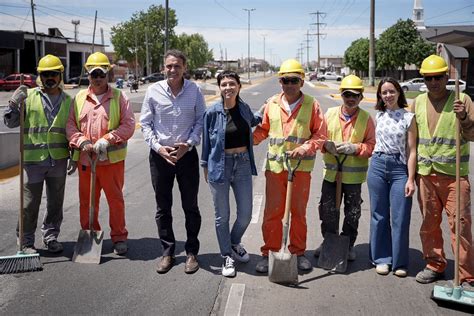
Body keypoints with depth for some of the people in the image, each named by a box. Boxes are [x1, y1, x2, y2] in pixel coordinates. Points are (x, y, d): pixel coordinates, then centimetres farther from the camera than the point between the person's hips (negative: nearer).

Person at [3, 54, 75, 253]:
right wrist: (14, 103, -17)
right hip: (33, 160, -3)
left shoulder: (68, 101, 8)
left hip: (59, 160, 3)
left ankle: (51, 237, 26)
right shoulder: (28, 96, 0)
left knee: (56, 202, 11)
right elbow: (10, 122, -1)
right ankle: (26, 241, 16)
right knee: (30, 203, 4)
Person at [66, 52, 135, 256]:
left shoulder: (119, 97, 2)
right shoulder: (79, 98, 10)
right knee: (86, 200, 11)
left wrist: (107, 140, -16)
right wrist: (82, 142, -11)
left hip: (112, 159, -3)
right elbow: (70, 124, 7)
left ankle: (119, 238, 17)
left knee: (115, 199, 4)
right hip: (85, 159, 3)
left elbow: (128, 125, -5)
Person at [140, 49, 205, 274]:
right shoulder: (154, 91, -3)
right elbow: (145, 123, 2)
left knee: (190, 207, 8)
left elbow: (201, 121, 2)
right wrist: (158, 147, -10)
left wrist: (188, 144, -12)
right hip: (160, 155, 1)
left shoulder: (194, 90, -3)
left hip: (187, 154, -1)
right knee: (163, 208, 10)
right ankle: (167, 252, 24)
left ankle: (191, 252, 21)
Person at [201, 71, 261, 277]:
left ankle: (234, 244, 38)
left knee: (245, 214, 9)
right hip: (220, 165, -3)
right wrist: (205, 167, 3)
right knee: (222, 215, 8)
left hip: (243, 164, 4)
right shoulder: (212, 112, -10)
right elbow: (206, 141, 0)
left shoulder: (245, 108, 2)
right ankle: (227, 256, 26)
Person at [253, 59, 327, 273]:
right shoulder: (271, 103, 4)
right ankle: (269, 253, 17)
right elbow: (263, 129, 14)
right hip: (274, 166, 1)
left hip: (301, 167, -1)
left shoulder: (311, 105, -1)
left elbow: (320, 135, -1)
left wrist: (304, 149, -16)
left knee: (299, 212, 10)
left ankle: (299, 252, 25)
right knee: (272, 212, 5)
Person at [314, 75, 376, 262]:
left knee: (352, 213, 10)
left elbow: (372, 145, -3)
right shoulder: (330, 114, 3)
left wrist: (355, 148, -19)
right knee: (328, 211, 8)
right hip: (331, 172, 2)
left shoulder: (366, 118, -2)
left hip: (354, 174, -1)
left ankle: (348, 245, 27)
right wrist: (327, 145, -13)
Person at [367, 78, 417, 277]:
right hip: (377, 166, 3)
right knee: (379, 215, 9)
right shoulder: (378, 116, 8)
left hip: (400, 169, -3)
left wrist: (411, 179, -10)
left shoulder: (408, 117, -3)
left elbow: (411, 151, -5)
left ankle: (399, 262, 14)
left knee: (400, 217, 0)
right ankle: (382, 258, 21)